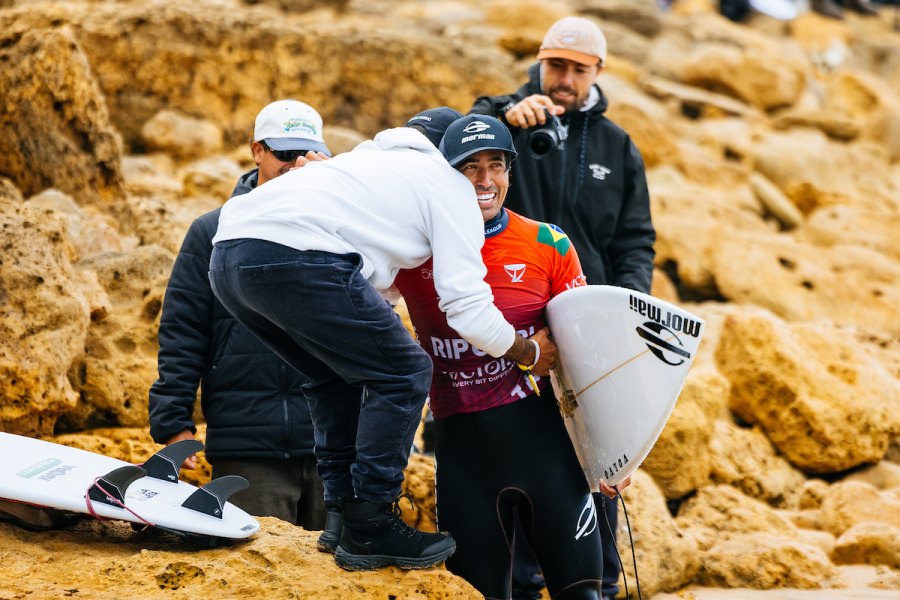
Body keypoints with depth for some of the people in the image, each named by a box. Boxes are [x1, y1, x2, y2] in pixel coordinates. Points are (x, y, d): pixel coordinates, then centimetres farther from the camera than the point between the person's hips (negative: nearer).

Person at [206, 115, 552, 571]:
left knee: (336, 376, 25)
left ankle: (343, 512, 22)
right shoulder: (452, 186, 13)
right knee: (403, 375, 4)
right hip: (293, 255, -9)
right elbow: (468, 307, 6)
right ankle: (369, 529, 4)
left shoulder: (375, 158, 36)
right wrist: (530, 353, 20)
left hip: (227, 256, 9)